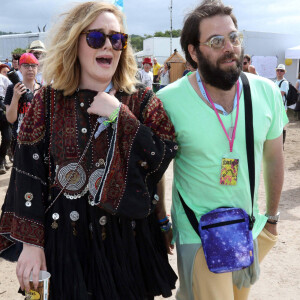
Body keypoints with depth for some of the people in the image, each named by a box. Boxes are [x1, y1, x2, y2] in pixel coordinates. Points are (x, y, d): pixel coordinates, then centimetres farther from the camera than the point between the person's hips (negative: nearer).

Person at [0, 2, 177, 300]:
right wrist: (31, 242, -6)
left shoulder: (141, 100, -1)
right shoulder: (48, 101, -2)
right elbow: (28, 172, -3)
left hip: (128, 240, 1)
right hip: (65, 242, 0)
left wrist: (120, 115, -18)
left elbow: (164, 157, -12)